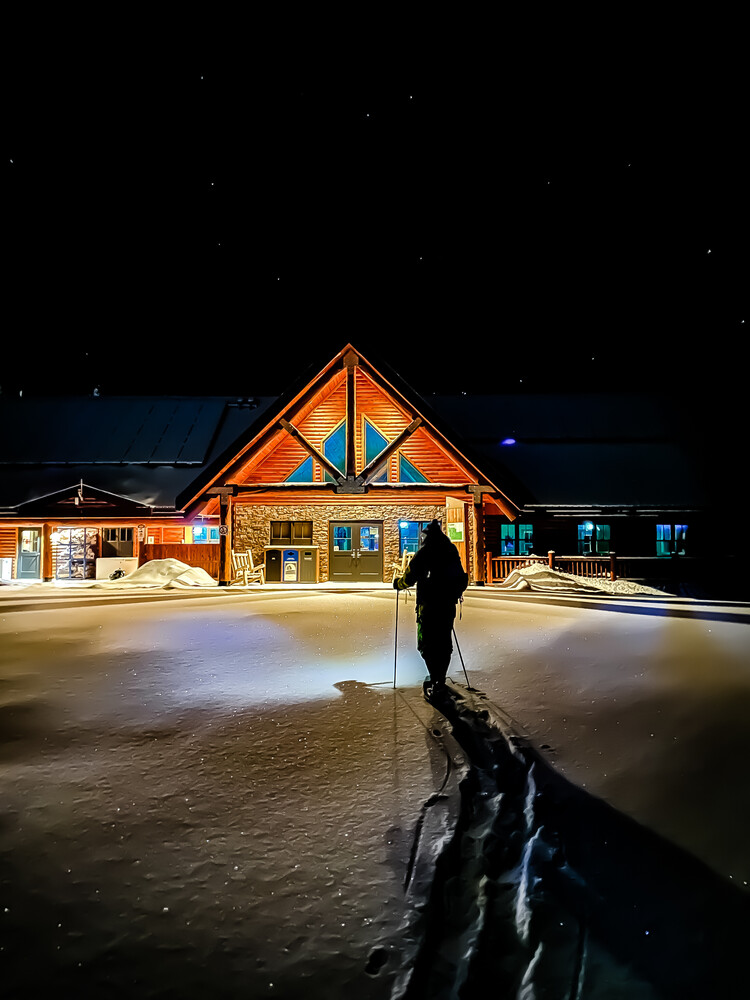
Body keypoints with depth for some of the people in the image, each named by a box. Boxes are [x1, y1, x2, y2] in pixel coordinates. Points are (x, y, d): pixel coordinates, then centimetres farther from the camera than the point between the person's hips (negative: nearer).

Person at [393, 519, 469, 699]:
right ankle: (440, 680, 22)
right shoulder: (452, 551, 7)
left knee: (427, 644, -1)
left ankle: (436, 681, -12)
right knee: (444, 642, 15)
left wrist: (397, 583, 13)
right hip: (448, 605, 6)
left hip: (429, 606, -6)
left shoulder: (424, 553, -10)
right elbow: (461, 579, 15)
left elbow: (410, 578, -8)